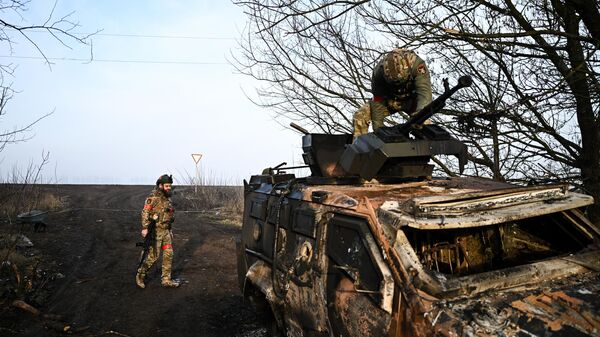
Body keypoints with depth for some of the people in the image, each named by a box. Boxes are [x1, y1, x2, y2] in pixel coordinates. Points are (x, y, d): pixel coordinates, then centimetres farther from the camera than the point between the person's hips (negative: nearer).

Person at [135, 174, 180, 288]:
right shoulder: (153, 198, -13)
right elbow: (145, 213, -19)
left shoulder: (167, 198, 11)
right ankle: (140, 275, 20)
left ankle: (166, 279, 14)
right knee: (153, 256, -2)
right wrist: (145, 228, -27)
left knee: (168, 255, 6)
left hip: (166, 231, 8)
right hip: (155, 231, -7)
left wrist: (169, 230, 19)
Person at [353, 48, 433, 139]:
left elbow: (424, 92, -39)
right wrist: (378, 129, -26)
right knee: (360, 115, -18)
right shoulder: (379, 71, -28)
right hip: (389, 100, 1)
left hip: (411, 100, -1)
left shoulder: (417, 65, -32)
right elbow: (378, 101, -23)